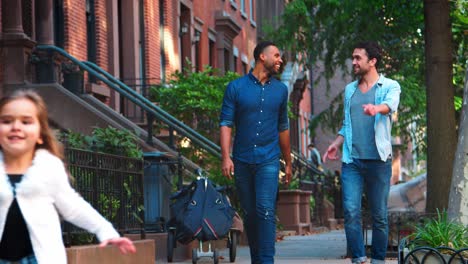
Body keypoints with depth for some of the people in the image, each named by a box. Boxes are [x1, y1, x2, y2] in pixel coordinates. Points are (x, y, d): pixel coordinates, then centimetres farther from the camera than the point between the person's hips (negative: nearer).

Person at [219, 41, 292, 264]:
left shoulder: (280, 90, 10)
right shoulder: (236, 87, 1)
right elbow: (226, 123, -2)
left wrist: (288, 163, 18)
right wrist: (226, 157, -12)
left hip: (268, 161, 0)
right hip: (242, 161, 0)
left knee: (266, 211, -14)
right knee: (249, 214, 8)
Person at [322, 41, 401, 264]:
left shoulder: (389, 86, 2)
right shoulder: (350, 89, 17)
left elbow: (390, 104, -21)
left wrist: (377, 108, -43)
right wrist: (337, 144, 8)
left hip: (378, 160, -3)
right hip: (351, 160, 4)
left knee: (379, 215, 3)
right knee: (351, 211, -9)